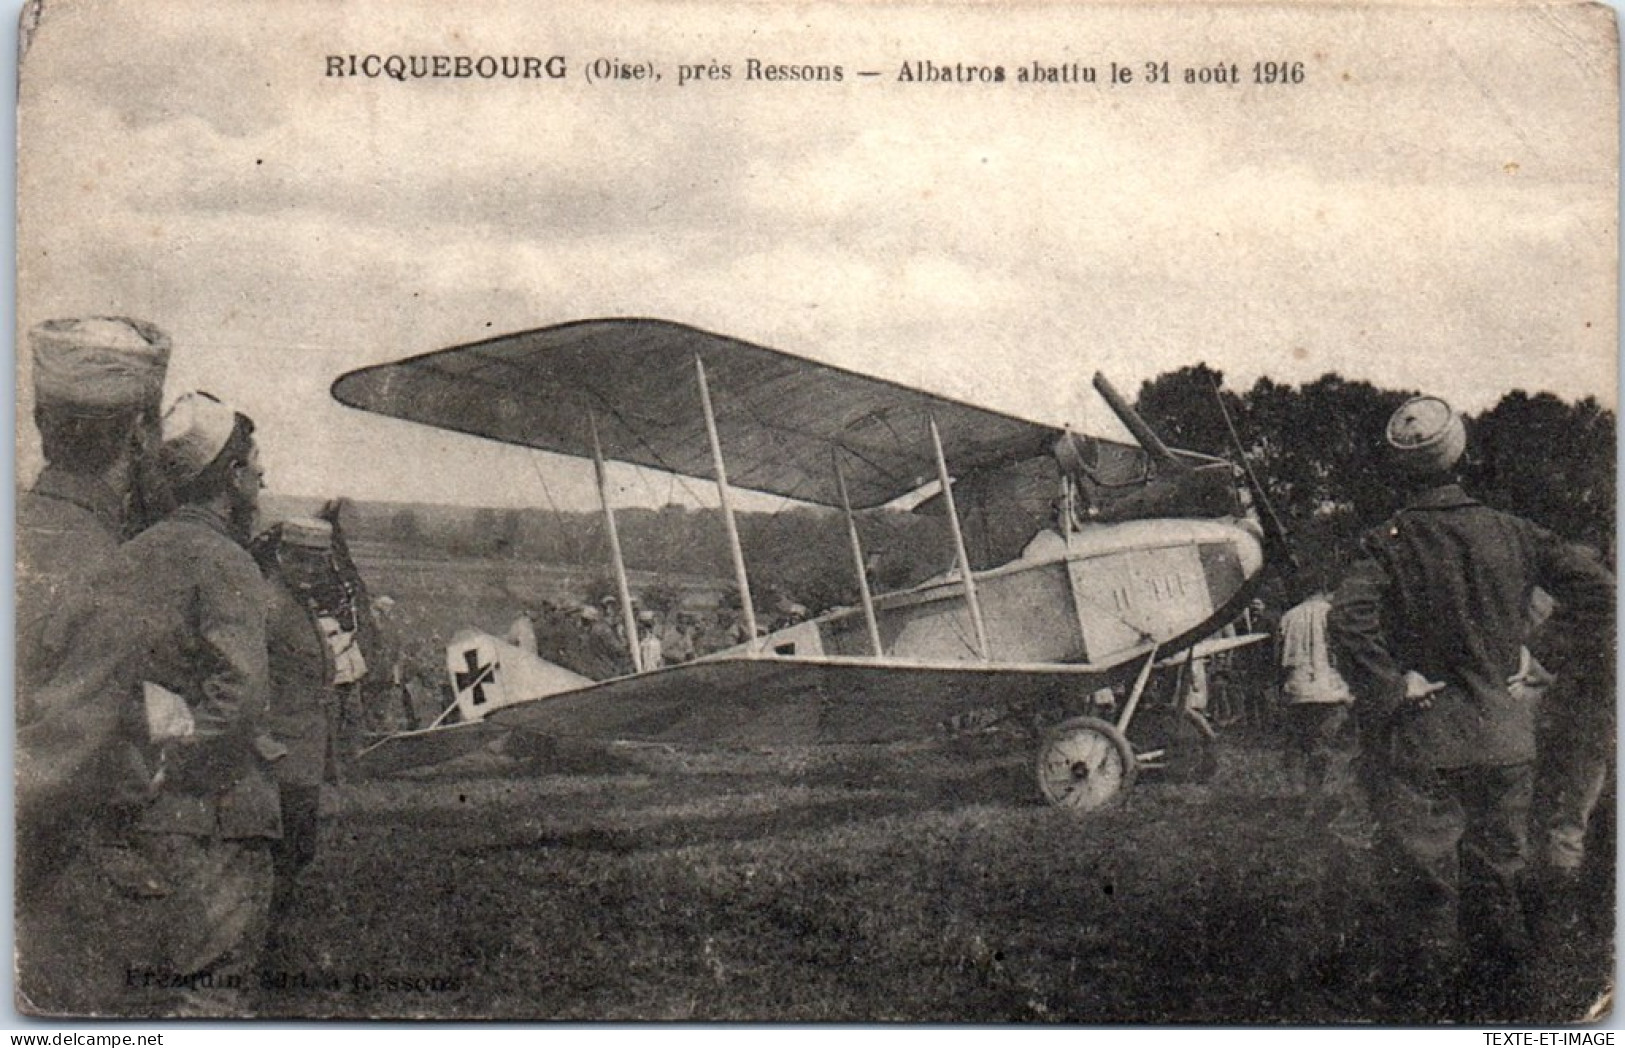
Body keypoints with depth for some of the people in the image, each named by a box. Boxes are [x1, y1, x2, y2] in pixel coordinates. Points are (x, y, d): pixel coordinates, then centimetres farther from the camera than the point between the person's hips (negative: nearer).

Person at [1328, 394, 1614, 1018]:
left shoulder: (1390, 544, -11)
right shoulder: (1509, 533, 0)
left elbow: (1347, 619, -27)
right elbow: (1595, 589, -1)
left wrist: (1388, 688, -17)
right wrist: (1586, 664, 11)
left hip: (1418, 740, -3)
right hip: (1502, 736, 3)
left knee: (1422, 875, 5)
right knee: (1495, 875, 16)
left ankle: (1421, 999, 11)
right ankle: (1496, 995, 25)